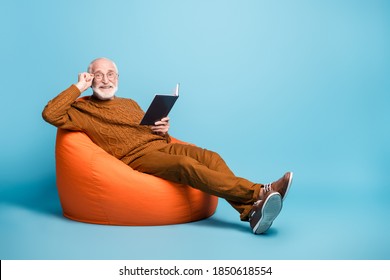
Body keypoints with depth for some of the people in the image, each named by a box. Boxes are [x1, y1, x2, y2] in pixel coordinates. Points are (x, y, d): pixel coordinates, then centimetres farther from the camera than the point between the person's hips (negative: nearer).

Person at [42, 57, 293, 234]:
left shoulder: (130, 104, 29)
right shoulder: (82, 109, 10)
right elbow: (50, 114, -7)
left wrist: (163, 129, 7)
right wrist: (78, 87, -2)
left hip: (161, 144, 7)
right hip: (136, 156, -6)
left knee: (210, 157, -21)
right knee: (185, 164, -33)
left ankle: (252, 212, -35)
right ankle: (259, 192, -39)